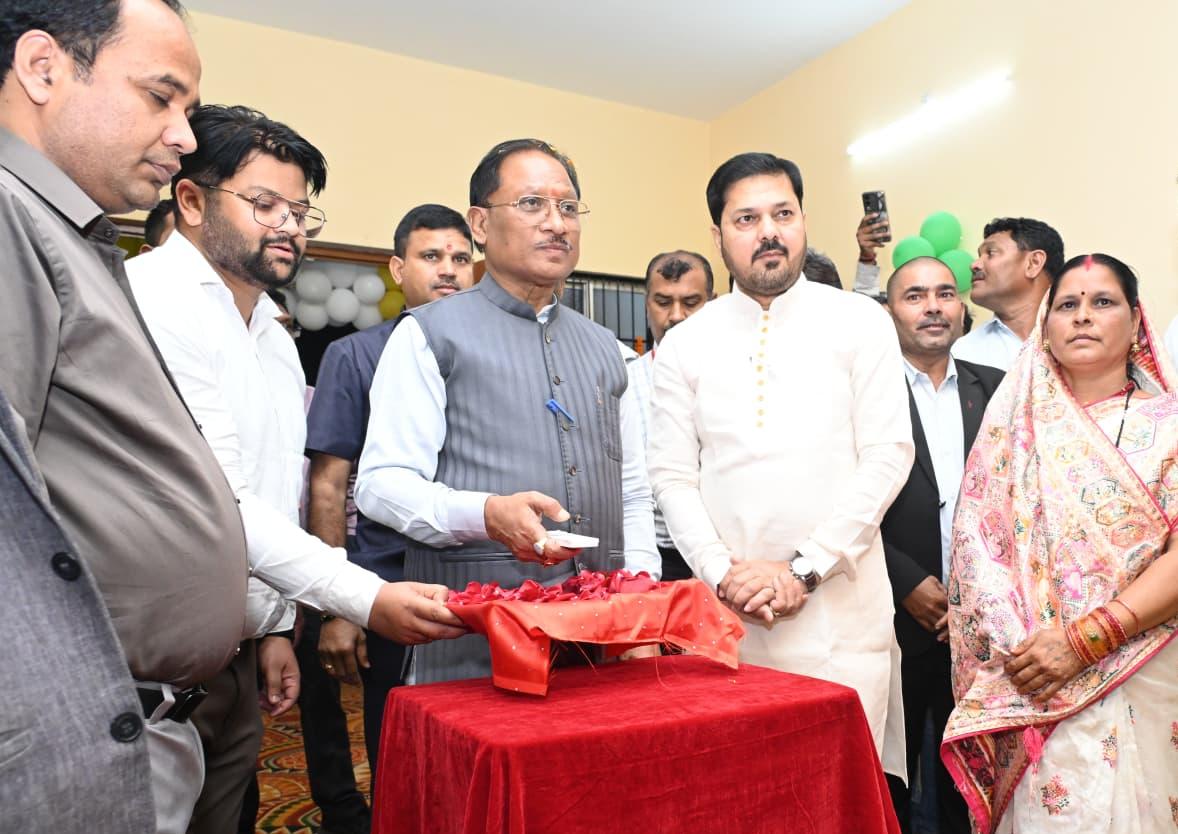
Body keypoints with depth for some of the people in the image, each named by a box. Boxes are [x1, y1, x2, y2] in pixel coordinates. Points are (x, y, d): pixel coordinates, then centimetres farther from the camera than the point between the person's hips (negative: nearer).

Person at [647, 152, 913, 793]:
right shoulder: (685, 344, 5)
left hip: (840, 604, -1)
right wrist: (724, 573, -10)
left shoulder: (860, 323, 1)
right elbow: (672, 475, 3)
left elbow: (888, 455, -4)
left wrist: (804, 569, -10)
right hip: (727, 611, 1)